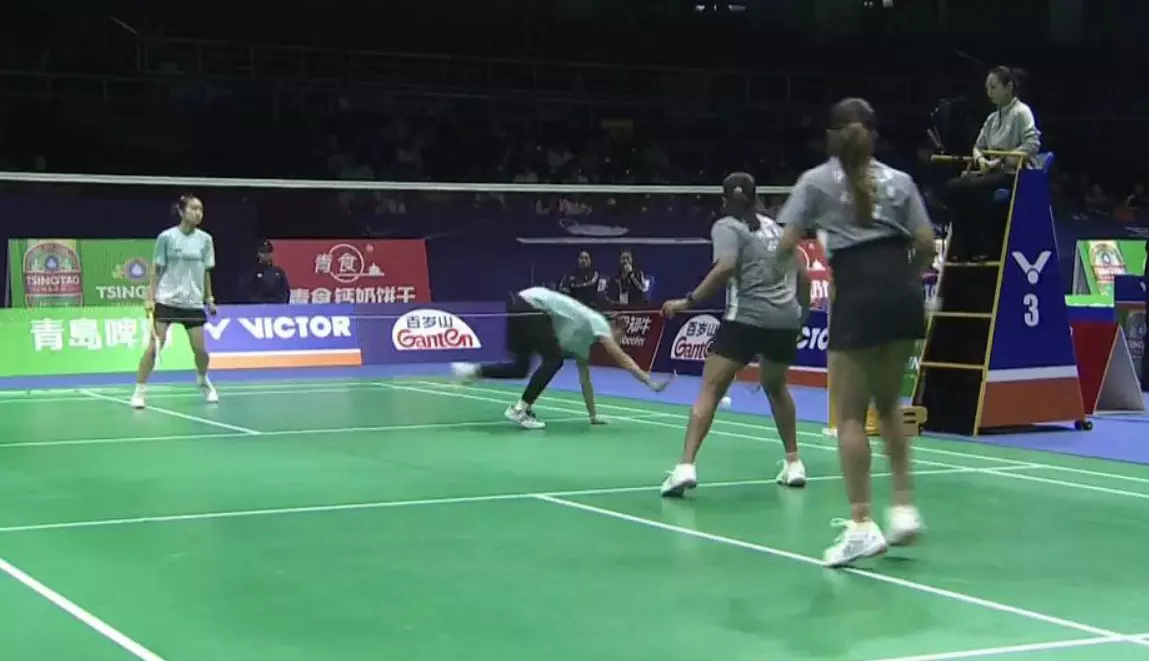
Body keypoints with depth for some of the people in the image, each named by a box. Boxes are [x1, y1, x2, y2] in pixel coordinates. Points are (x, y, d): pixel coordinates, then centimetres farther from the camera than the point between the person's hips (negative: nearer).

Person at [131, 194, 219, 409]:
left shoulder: (205, 239, 3)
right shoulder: (166, 237, -5)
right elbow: (156, 270, 0)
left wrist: (209, 298, 9)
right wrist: (150, 297, -5)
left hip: (193, 301, 3)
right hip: (166, 300, -3)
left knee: (200, 348, 1)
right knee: (154, 346, -9)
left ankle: (203, 381, 31)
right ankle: (139, 391, -1)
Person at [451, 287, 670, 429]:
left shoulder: (583, 340, 24)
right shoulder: (598, 323, 2)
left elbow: (584, 379, 27)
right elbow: (622, 358, -7)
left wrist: (593, 415, 28)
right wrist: (648, 380, -9)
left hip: (521, 309, 9)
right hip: (529, 304, -9)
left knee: (520, 368, 13)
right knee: (554, 358, -7)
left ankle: (471, 371, 12)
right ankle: (520, 409, -5)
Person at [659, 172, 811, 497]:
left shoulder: (726, 227, 1)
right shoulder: (773, 226, 18)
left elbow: (726, 267, -17)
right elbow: (802, 275, 20)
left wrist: (689, 300, -14)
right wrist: (802, 312, 33)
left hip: (747, 318, -6)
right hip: (786, 319, 6)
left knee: (709, 391, -5)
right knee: (775, 386, 29)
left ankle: (686, 466, -20)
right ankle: (794, 464, 29)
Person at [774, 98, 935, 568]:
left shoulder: (817, 181, 8)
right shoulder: (899, 180, 16)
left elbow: (786, 245, 3)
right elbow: (926, 243, 8)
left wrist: (780, 267, 25)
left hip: (858, 296, -4)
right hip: (903, 295, 4)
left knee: (850, 415, 2)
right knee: (889, 404, 21)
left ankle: (862, 525, -4)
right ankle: (905, 508, 17)